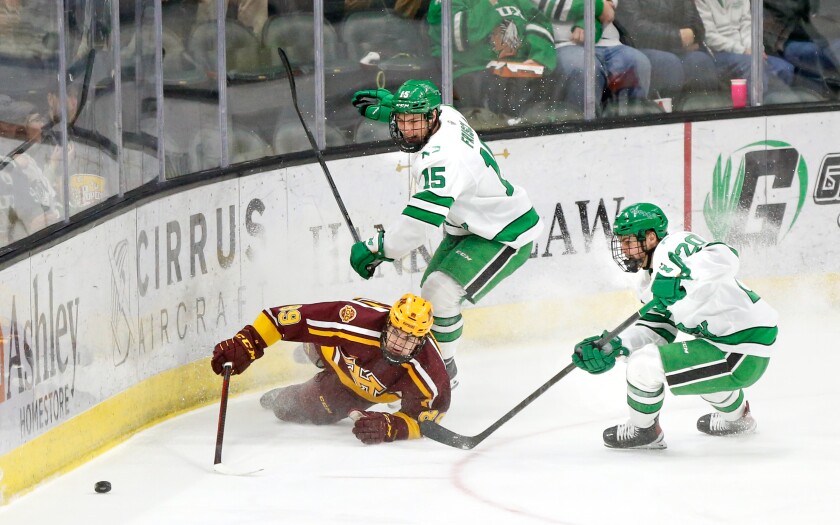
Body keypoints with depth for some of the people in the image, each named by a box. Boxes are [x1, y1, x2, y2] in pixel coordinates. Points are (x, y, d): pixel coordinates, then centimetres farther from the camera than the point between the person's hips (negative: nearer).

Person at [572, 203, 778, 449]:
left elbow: (723, 258, -32)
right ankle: (736, 416, 53)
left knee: (644, 363, -14)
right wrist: (614, 346, -3)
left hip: (745, 354, -11)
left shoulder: (672, 247, -15)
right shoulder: (650, 278, 16)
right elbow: (657, 330, 11)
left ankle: (643, 430, 13)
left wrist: (681, 281, -42)